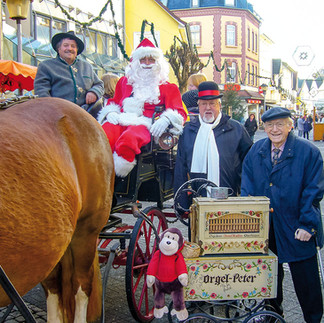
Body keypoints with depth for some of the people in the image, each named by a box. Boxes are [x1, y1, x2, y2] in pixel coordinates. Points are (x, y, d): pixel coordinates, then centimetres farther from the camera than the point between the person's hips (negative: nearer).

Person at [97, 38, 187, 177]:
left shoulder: (168, 88, 22)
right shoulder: (124, 81, 32)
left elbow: (179, 112, 13)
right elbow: (113, 103, 32)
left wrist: (166, 119, -11)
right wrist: (110, 113, 6)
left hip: (144, 123, -2)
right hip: (120, 119, 3)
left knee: (128, 139, -41)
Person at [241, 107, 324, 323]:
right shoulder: (256, 150, 4)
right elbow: (247, 186, 7)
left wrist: (306, 224, -13)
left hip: (296, 230, -4)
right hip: (263, 227, 4)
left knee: (306, 279, 7)